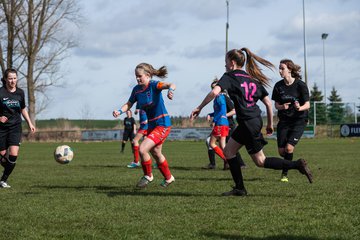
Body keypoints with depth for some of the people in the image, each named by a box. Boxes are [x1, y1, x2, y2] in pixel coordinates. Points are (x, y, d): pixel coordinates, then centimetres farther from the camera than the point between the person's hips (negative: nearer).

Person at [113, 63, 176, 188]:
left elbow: (170, 85, -34)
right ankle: (168, 178, 43)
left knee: (142, 149, -19)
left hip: (162, 124, -9)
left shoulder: (154, 85, -19)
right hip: (151, 125, 9)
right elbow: (129, 104, 7)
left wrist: (171, 90, -58)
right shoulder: (136, 89, 1)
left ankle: (148, 176, 4)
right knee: (155, 153, 22)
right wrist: (119, 111, -13)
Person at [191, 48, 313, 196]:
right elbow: (268, 102, 11)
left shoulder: (229, 77, -6)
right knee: (228, 151, 16)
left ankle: (297, 165, -3)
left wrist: (199, 108, -15)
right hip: (256, 121, 8)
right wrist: (270, 124, 19)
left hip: (248, 123, -8)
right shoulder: (253, 79, 14)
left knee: (260, 161, 2)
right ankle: (240, 189, 15)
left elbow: (215, 92, -24)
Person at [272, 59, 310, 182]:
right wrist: (282, 106, -17)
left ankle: (285, 173, 2)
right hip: (284, 120, 4)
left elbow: (307, 105, -9)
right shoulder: (278, 86, -1)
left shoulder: (300, 85, -11)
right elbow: (276, 105, 6)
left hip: (299, 121, -4)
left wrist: (299, 108, -31)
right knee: (281, 151, -2)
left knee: (289, 148, -16)